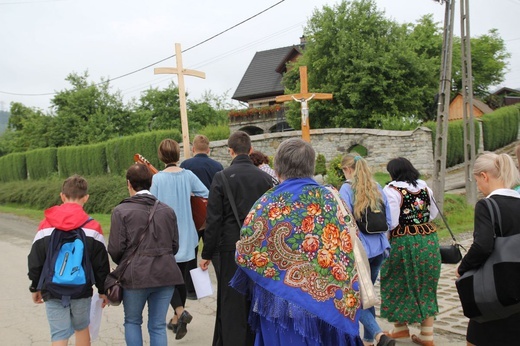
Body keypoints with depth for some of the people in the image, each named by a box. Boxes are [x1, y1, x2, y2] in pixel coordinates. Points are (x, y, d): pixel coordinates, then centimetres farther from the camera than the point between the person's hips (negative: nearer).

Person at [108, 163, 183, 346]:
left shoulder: (121, 211, -7)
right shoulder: (167, 210, 7)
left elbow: (115, 248, -8)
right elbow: (174, 245, 10)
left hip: (136, 275, -3)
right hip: (165, 274, 3)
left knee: (132, 321, 18)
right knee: (158, 325, 11)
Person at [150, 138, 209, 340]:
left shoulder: (157, 179, -14)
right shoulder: (188, 175, -5)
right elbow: (208, 196, -5)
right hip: (185, 236, 4)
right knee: (180, 277, 16)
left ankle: (180, 311, -13)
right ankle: (177, 319, 26)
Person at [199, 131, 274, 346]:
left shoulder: (222, 178, -8)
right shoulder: (265, 178, 0)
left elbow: (213, 219, -9)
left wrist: (207, 254, -1)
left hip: (231, 247, -3)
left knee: (232, 303, 7)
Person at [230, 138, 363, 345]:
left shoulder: (268, 203, -9)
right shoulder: (332, 200, 0)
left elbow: (245, 254, -5)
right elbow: (350, 249, 5)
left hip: (284, 303, -3)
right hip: (331, 303, 3)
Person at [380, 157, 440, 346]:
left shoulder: (392, 190, -13)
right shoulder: (424, 187, 7)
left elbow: (391, 222, -18)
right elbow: (434, 213, 18)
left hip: (404, 242, -6)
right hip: (429, 240, 6)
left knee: (398, 285, 13)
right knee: (426, 287, 13)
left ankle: (401, 327, 26)